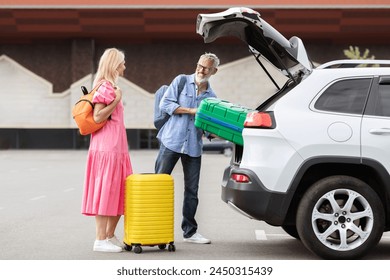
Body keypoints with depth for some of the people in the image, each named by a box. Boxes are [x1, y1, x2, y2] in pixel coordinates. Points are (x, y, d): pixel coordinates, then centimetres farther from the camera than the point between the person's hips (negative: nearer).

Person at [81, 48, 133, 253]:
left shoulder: (111, 86, 18)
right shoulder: (105, 86, -11)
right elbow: (97, 117, -18)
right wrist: (116, 100, -16)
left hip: (117, 148, 10)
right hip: (107, 148, -10)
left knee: (120, 193, 11)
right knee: (105, 190, -7)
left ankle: (110, 236, 18)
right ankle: (101, 240, -3)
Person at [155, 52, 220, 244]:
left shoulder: (211, 96, 14)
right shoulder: (181, 81, 4)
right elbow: (165, 104, -6)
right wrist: (192, 110, -11)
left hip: (193, 146, 4)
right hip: (171, 141, -4)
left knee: (192, 189, 7)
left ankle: (190, 231, 17)